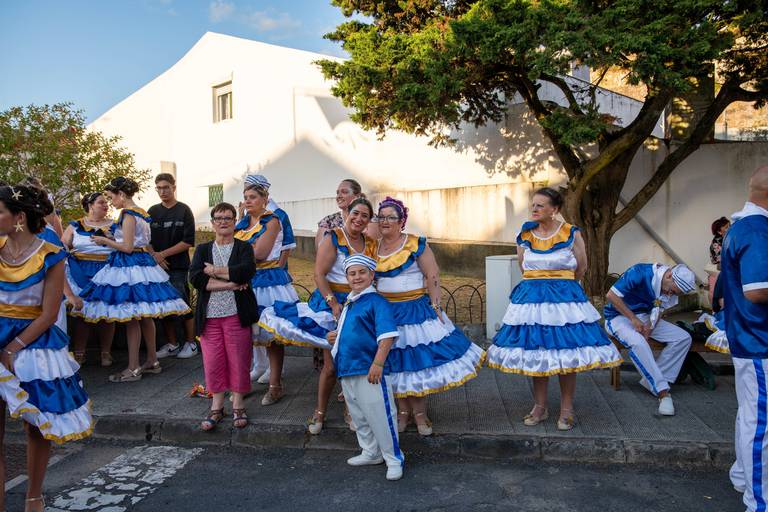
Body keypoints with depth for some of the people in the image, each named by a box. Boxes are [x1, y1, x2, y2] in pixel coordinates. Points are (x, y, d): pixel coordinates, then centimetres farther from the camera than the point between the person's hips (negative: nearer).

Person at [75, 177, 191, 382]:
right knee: (145, 316, 13)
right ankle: (152, 361, 20)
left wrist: (105, 240, -4)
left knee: (130, 318, -5)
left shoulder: (128, 214, -13)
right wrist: (112, 239, 17)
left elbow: (127, 247, -17)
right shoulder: (141, 212, 15)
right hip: (143, 262, 9)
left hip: (129, 265, -9)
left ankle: (133, 369, 1)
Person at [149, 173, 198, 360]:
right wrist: (154, 255, -8)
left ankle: (190, 343, 13)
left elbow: (188, 242, -8)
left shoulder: (183, 210, -1)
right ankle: (172, 344, 20)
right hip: (157, 266, 4)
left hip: (178, 267, -4)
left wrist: (163, 254, -12)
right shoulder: (153, 211, 12)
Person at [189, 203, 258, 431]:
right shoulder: (203, 249, 10)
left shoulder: (244, 247, 4)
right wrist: (229, 284, -15)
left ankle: (238, 405, 19)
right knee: (213, 361, 5)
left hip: (236, 314, -2)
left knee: (238, 360, 3)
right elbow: (195, 278, -7)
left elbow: (247, 270, -17)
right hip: (209, 315, 2)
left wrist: (214, 271, -12)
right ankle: (217, 406, 20)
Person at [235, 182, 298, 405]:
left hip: (267, 280, -6)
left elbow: (260, 253, -14)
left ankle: (275, 385, 11)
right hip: (244, 280, 6)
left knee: (272, 334, 0)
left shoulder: (272, 221, -4)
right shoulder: (242, 222, 16)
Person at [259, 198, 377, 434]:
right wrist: (333, 303, -20)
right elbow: (319, 275, -13)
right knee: (331, 365, 1)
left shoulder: (371, 244, 8)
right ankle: (320, 413, 20)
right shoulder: (333, 238, -8)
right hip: (331, 304, -4)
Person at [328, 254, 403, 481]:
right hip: (347, 369, 9)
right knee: (359, 416, 20)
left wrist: (378, 364, -26)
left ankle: (394, 459, 13)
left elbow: (387, 336, -21)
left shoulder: (377, 301, -12)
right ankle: (371, 453, 36)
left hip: (369, 371, -9)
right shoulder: (348, 303, 14)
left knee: (380, 416, -2)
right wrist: (335, 335, 11)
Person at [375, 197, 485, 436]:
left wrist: (435, 306, -13)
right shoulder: (374, 248, 7)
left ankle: (419, 413, 16)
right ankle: (403, 411, 23)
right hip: (385, 311, 4)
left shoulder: (416, 244, -7)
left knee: (418, 358, 0)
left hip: (415, 310, -4)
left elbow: (433, 276, -9)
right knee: (394, 362, 7)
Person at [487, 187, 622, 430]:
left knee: (566, 353, -1)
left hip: (565, 297, -3)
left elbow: (581, 268, 4)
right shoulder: (524, 235, 4)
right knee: (535, 354, 7)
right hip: (531, 298, 3)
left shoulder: (572, 234, -4)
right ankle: (539, 407, 21)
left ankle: (566, 410, 15)